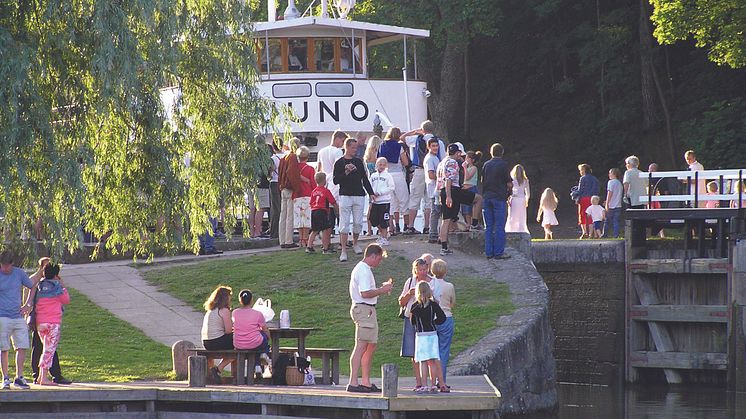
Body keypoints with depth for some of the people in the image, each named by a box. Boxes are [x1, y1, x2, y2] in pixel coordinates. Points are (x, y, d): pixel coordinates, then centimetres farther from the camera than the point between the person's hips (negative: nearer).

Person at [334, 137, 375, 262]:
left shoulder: (358, 162, 13)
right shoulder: (339, 163, 0)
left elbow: (365, 179, 17)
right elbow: (336, 180, -7)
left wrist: (371, 193, 11)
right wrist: (346, 172, -19)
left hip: (359, 196, 4)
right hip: (345, 195, -4)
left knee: (358, 223, 4)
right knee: (344, 223, -7)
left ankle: (355, 244, 27)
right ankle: (343, 251, -8)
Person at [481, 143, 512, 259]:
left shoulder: (486, 165, 8)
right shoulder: (503, 165, -6)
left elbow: (482, 181, 12)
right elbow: (509, 183, -6)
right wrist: (508, 190, 13)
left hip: (487, 197, 5)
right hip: (499, 197, -5)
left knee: (488, 227, 8)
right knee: (499, 227, -2)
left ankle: (489, 252, 7)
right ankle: (499, 252, -5)